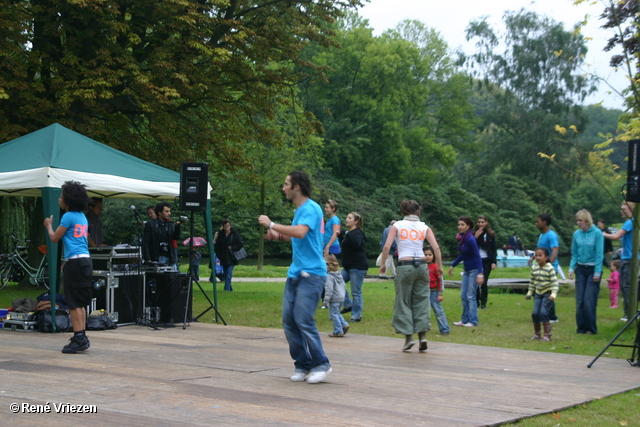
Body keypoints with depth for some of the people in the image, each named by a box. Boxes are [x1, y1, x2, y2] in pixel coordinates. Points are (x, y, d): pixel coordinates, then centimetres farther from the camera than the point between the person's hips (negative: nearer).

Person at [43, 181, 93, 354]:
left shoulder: (68, 216, -9)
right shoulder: (82, 217, 16)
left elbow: (54, 238, -4)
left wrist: (49, 225, 15)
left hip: (75, 262, -9)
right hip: (85, 260, 9)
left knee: (74, 303, -6)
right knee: (80, 303, 13)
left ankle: (78, 339, -8)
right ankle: (82, 338, 15)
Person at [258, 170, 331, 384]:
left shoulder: (310, 208, -12)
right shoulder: (299, 210, 17)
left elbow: (300, 232, -30)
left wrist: (272, 224, -21)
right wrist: (280, 236, 16)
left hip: (311, 273, -9)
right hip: (295, 273, 9)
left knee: (303, 319, -12)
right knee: (288, 320, 5)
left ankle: (321, 364, 1)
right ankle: (302, 364, 14)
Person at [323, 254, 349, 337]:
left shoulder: (329, 277, -18)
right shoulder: (339, 275, 10)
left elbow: (329, 290, -22)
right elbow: (344, 286, 18)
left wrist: (326, 301, -18)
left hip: (334, 299, -9)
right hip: (341, 298, 9)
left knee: (334, 314, 1)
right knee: (337, 313, 23)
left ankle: (338, 331, 4)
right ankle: (344, 325, 9)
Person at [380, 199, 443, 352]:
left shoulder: (397, 226, 4)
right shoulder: (424, 227, 8)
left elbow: (387, 246, -6)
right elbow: (436, 248, 0)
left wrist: (383, 264, 5)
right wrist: (439, 266, 10)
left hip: (405, 265, -2)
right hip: (421, 265, 2)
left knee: (403, 302, 6)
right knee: (421, 301, 8)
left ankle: (408, 336, 2)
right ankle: (422, 335, 0)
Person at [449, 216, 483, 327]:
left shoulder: (470, 239, -21)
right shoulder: (461, 238, 3)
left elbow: (478, 256, -22)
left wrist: (480, 274, -26)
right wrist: (453, 265, 18)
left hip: (474, 270, -8)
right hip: (466, 270, 8)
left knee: (470, 296, -5)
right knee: (463, 295, 9)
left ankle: (473, 321, 2)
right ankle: (465, 319, 16)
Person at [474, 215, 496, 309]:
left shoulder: (491, 234, 3)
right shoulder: (473, 233, 4)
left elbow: (494, 249, 4)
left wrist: (493, 262, -5)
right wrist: (475, 237, -13)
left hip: (486, 261, -1)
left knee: (484, 282, -4)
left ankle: (483, 302, 5)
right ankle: (476, 301, 10)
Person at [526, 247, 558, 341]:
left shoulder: (550, 268, -15)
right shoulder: (534, 268, 3)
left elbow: (554, 283, -17)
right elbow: (532, 281, 15)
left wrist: (553, 294, -28)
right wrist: (529, 293, 16)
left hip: (547, 293, -5)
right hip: (538, 293, 5)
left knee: (543, 312, -15)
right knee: (535, 313, -2)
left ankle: (547, 335, -7)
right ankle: (536, 334, 15)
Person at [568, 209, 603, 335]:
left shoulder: (597, 233, -10)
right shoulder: (576, 234, 3)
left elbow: (599, 254, -9)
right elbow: (574, 254, 10)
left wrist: (597, 273, -12)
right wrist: (571, 268, -1)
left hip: (593, 269, -4)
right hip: (581, 269, 4)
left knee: (589, 300, -6)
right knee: (580, 300, 4)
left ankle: (591, 328, 4)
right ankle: (581, 327, 12)